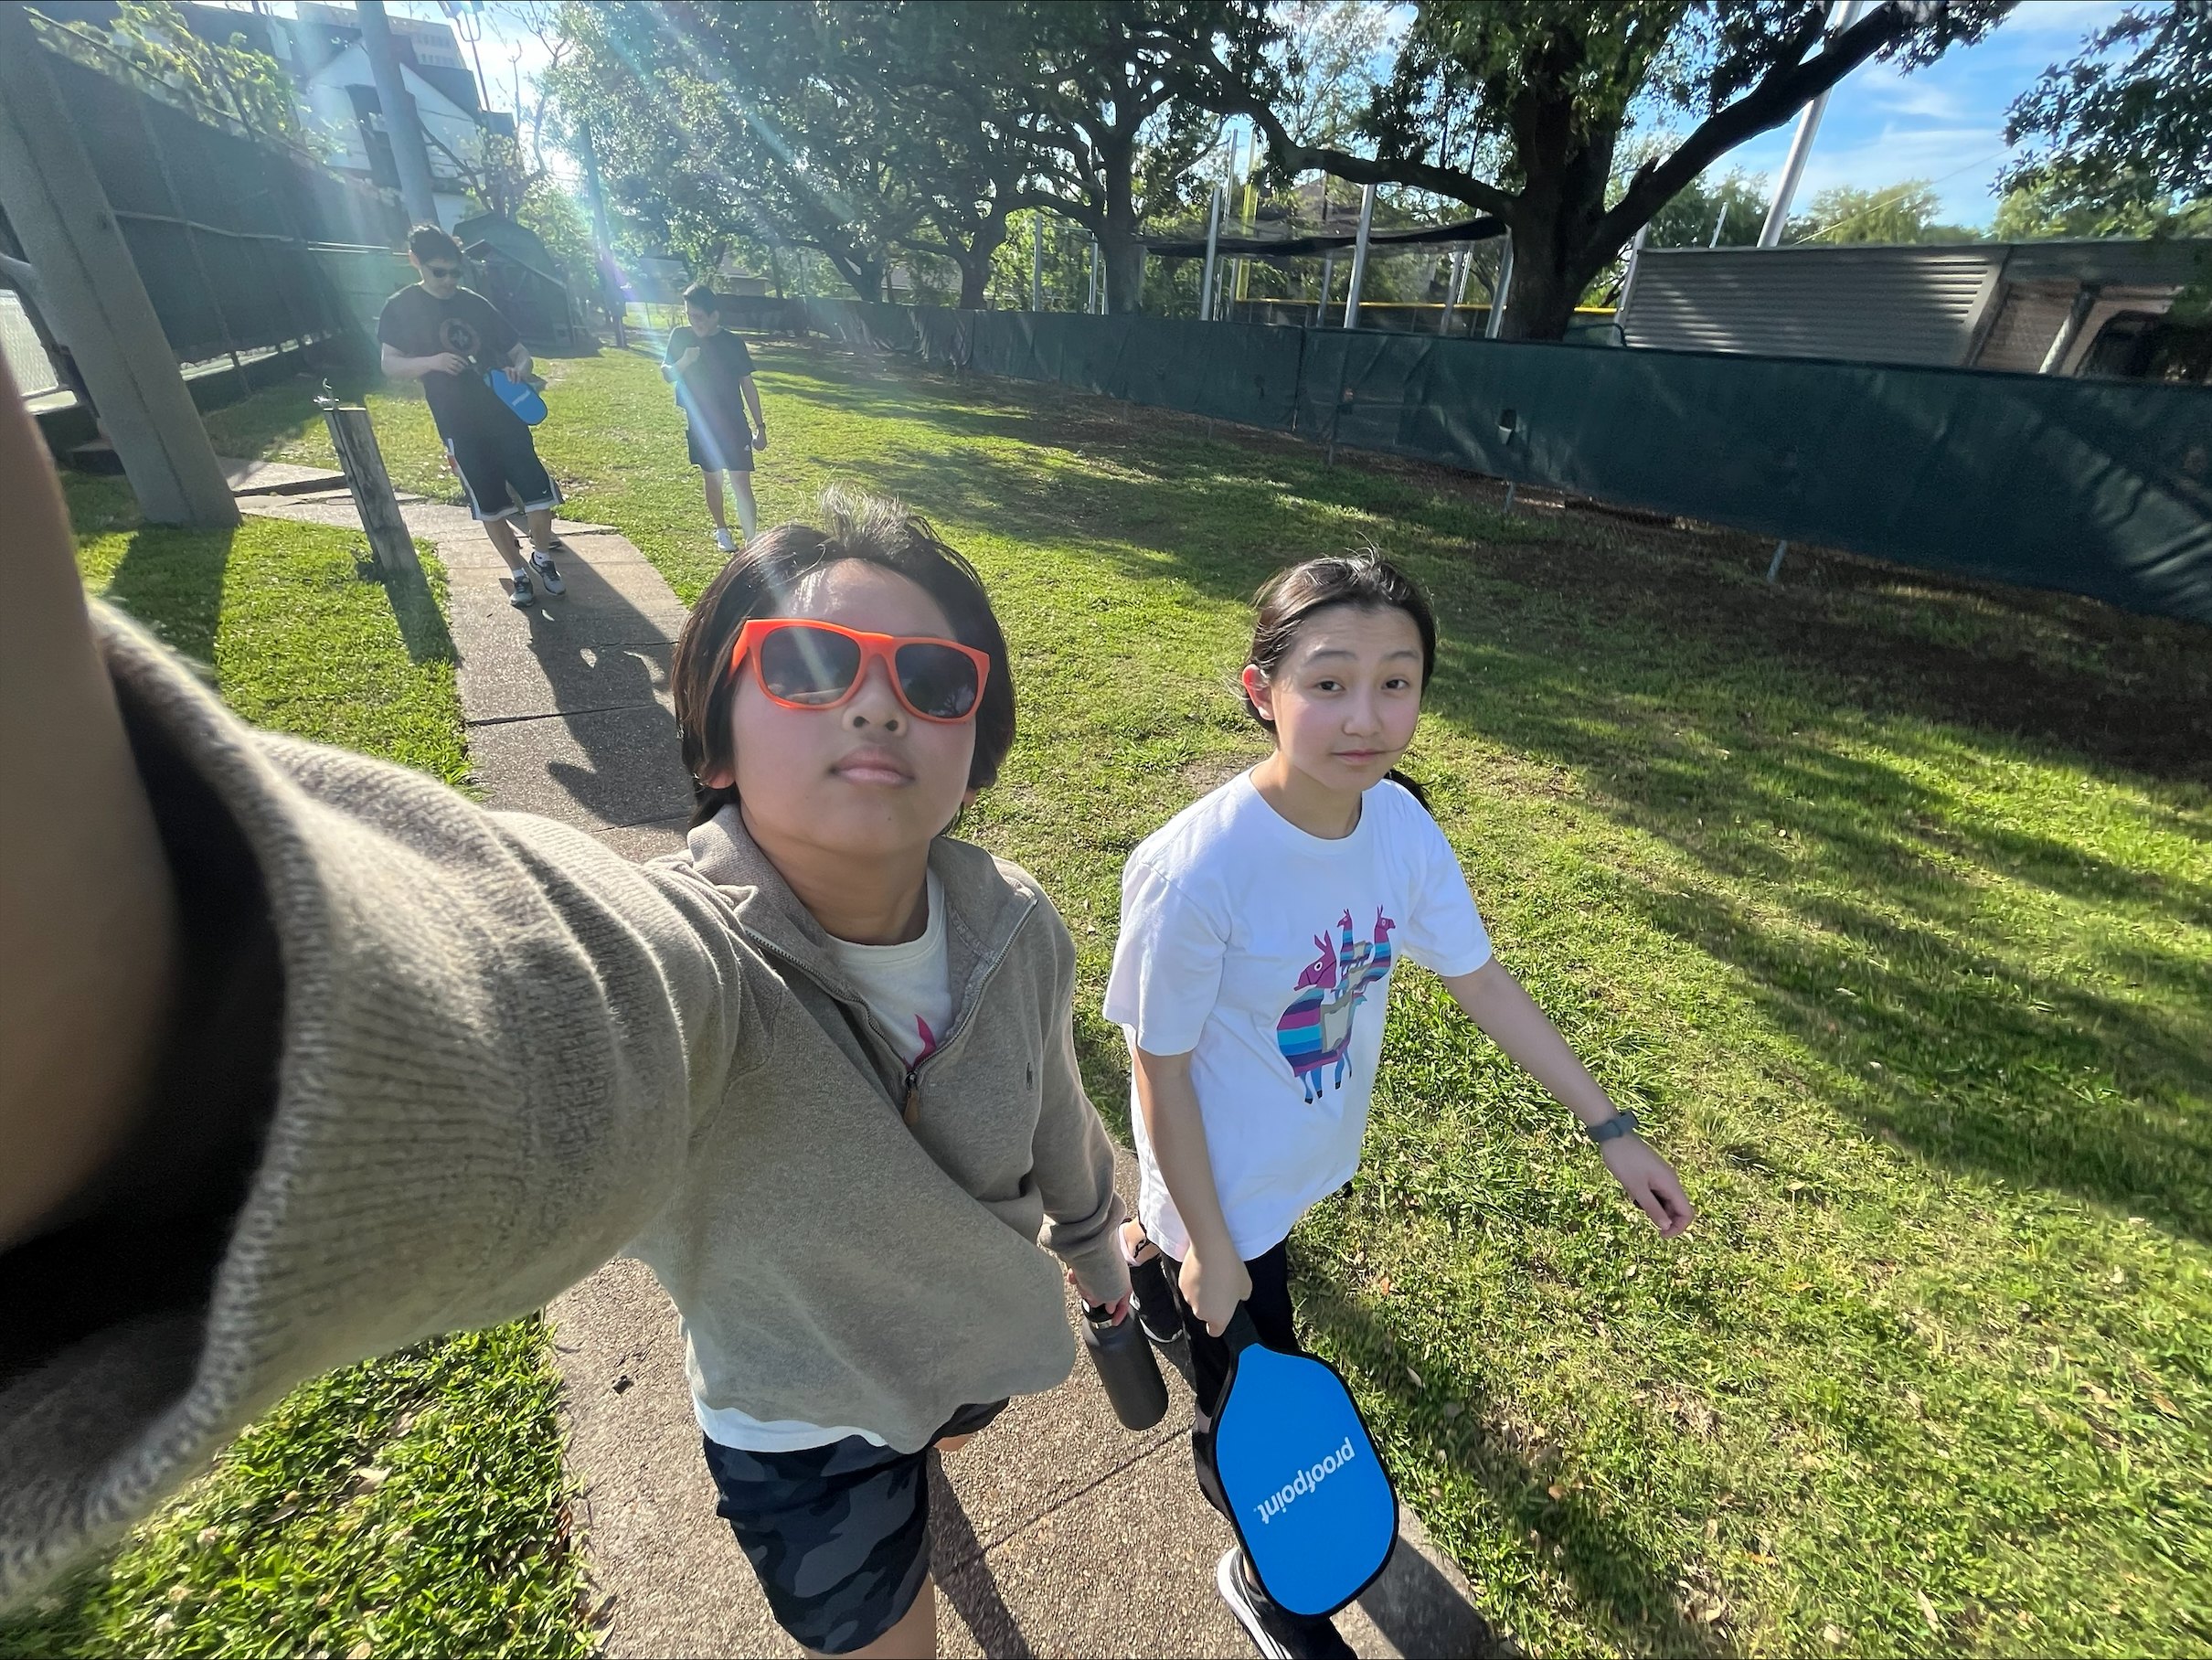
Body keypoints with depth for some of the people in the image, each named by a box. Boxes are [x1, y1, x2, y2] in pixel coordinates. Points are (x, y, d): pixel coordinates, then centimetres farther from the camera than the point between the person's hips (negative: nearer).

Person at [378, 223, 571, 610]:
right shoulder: (401, 308, 2)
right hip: (461, 428, -1)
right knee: (490, 508, 3)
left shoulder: (477, 304, 8)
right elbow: (390, 365, -2)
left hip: (506, 417, 1)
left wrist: (518, 370, -14)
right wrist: (431, 362, -21)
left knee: (539, 496, -5)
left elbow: (519, 351, 10)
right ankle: (519, 573, 18)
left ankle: (542, 557, 21)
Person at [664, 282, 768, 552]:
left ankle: (752, 541, -13)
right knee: (711, 478, 13)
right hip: (699, 424, 3)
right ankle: (721, 530, 31)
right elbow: (667, 375, 5)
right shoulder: (680, 336, 1)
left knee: (741, 483, -11)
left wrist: (760, 426, -1)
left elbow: (747, 384, 1)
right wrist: (684, 361, -17)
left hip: (734, 425, -3)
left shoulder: (733, 343, -4)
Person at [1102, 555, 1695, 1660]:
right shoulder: (1193, 872, -35)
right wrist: (1210, 1250, -13)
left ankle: (1145, 1259, 68)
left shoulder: (1402, 825, -16)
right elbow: (1160, 1072, -23)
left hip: (1309, 1159, 5)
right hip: (1225, 1187, -5)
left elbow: (1483, 985, -4)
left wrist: (1609, 1128, -1)